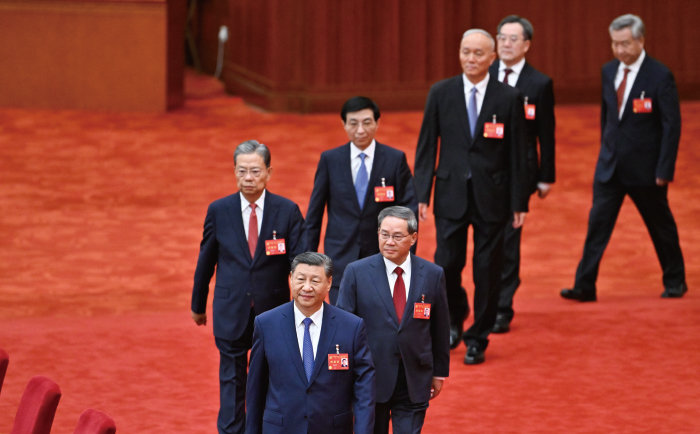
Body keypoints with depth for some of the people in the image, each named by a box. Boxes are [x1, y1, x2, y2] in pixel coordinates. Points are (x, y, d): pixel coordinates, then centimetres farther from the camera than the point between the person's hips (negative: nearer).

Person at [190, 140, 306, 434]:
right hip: (231, 312, 1)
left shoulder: (288, 211, -5)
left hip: (274, 311, 0)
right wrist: (198, 305, 15)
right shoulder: (219, 211, -1)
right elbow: (206, 261, 8)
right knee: (232, 381, 5)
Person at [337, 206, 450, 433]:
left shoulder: (433, 275, 1)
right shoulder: (357, 272, -4)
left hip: (414, 383, 1)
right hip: (371, 379, -1)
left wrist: (440, 372, 12)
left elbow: (440, 327, 9)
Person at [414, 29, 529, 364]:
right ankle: (455, 318, 27)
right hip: (451, 194, 1)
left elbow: (517, 153, 1)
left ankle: (477, 339, 16)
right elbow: (426, 146, 4)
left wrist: (519, 202, -2)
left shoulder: (509, 98, -2)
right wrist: (421, 194, -4)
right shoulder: (441, 94, 2)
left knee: (487, 270, 3)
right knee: (446, 264, -3)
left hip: (491, 197, -1)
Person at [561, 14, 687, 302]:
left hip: (645, 169, -4)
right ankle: (585, 286, -4)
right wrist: (606, 150, 15)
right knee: (597, 224, -3)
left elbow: (672, 126, -12)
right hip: (610, 167, 4)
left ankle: (675, 281, 27)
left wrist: (664, 170, -15)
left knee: (660, 225, 10)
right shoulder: (609, 72, 4)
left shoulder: (660, 77, -13)